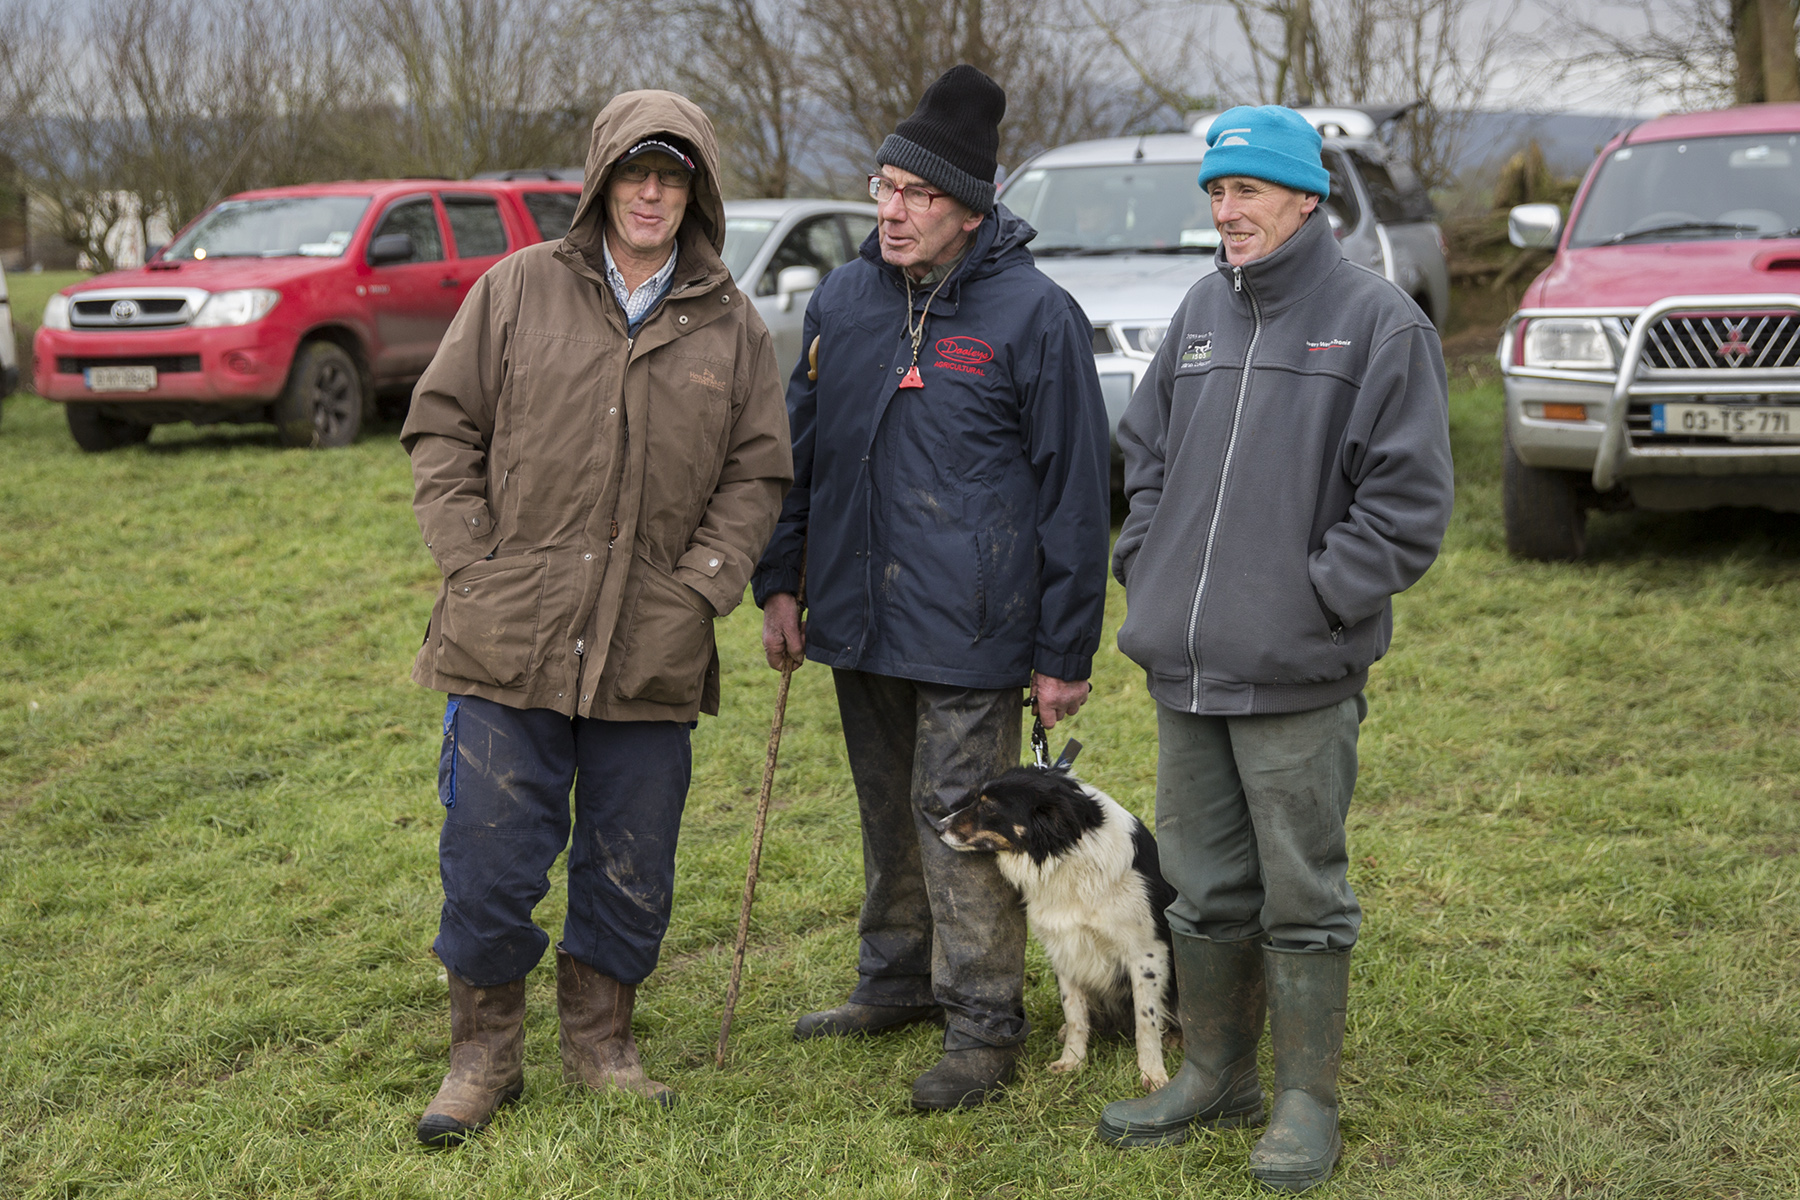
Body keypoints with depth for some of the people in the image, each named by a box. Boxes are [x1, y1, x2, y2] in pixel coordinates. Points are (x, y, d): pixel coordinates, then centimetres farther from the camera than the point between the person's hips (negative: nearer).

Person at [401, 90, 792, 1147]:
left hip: (653, 661, 2)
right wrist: (474, 563, -4)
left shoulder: (732, 327, 7)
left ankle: (601, 1040, 30)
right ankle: (486, 1053, 20)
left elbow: (758, 473, 10)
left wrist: (700, 585, -3)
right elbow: (444, 428, 5)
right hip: (509, 648, -2)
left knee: (631, 873, 11)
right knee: (491, 864, 3)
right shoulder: (519, 290, 3)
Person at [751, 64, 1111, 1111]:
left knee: (960, 818, -3)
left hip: (968, 630, -6)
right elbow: (799, 447, 16)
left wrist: (1065, 652, -9)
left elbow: (1074, 487, -8)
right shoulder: (844, 299, 6)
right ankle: (897, 980, 33)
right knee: (888, 810, 17)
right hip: (857, 619, 6)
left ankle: (985, 1024, 8)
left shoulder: (1034, 314, -9)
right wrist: (780, 583, 13)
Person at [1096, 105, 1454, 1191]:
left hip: (1298, 675, -6)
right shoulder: (1201, 313, 12)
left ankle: (1308, 1102, 14)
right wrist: (1148, 572, 8)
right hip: (1185, 665, 6)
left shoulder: (1378, 320, -7)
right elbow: (1147, 454, 21)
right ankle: (1217, 1077, 28)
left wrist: (1317, 601, -14)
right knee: (1207, 888, 15)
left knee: (1301, 895, 2)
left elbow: (1408, 496, -11)